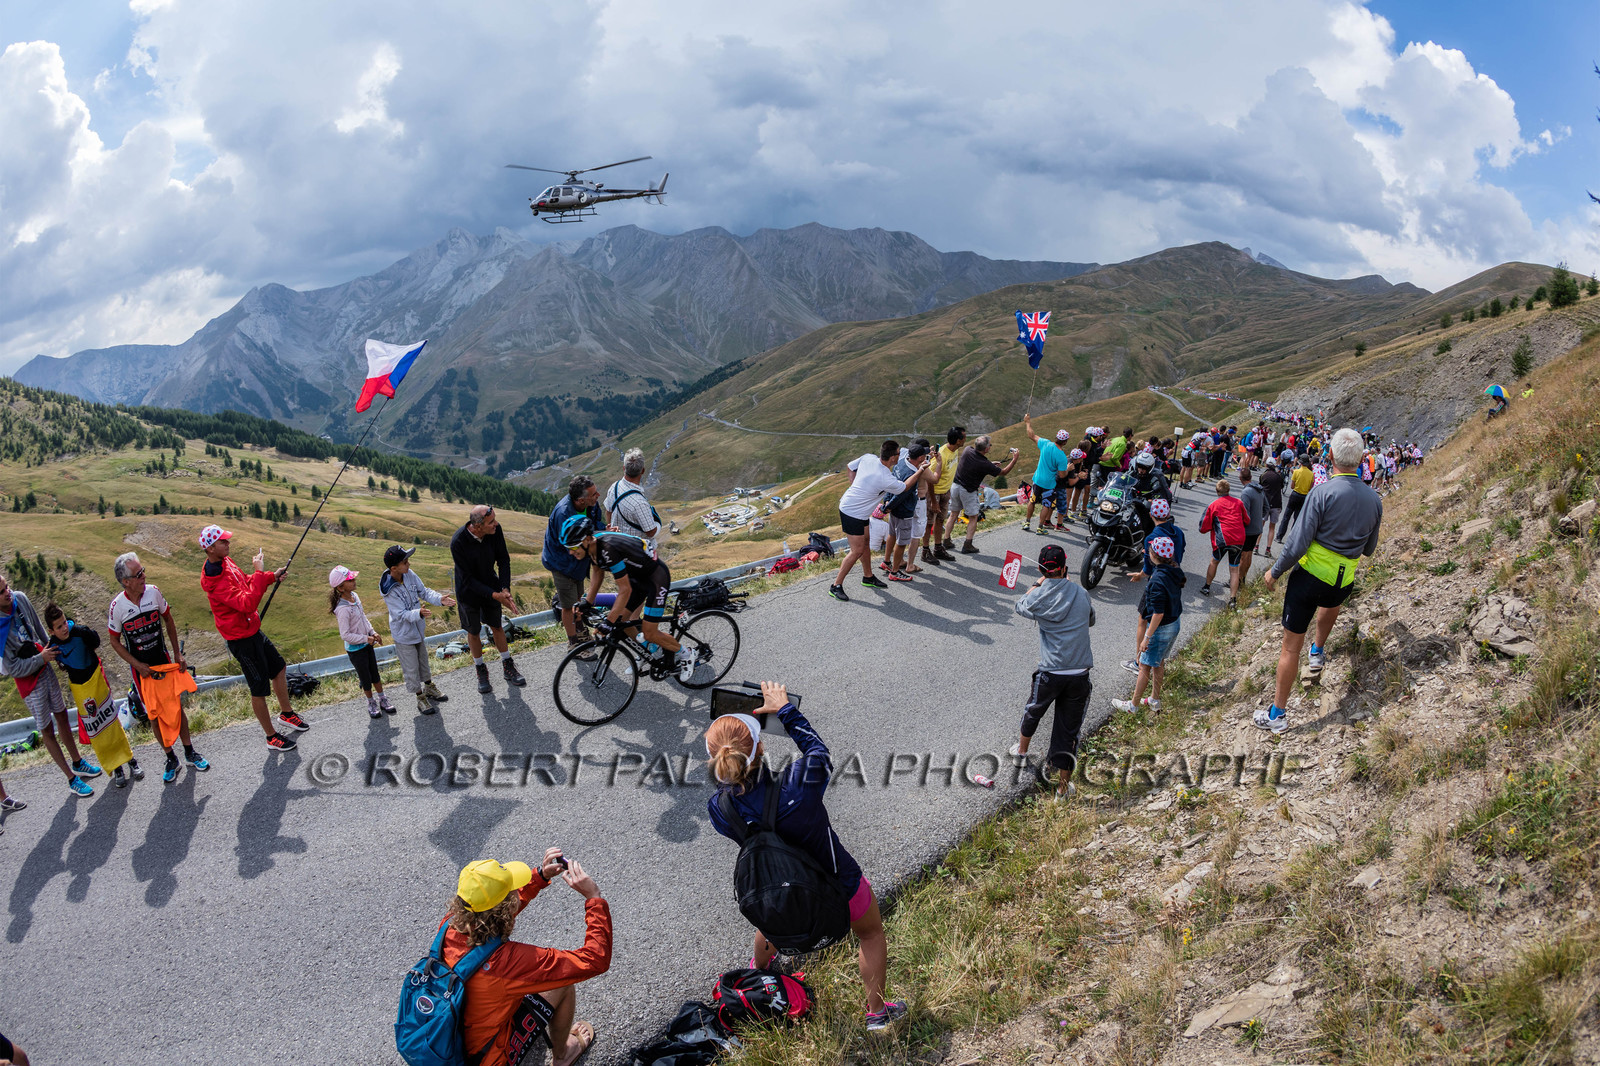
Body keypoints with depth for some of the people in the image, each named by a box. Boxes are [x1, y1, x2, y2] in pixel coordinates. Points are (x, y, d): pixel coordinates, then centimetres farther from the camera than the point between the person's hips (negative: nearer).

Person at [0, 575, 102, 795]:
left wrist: (53, 651, 12)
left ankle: (77, 763, 40)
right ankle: (71, 779, 20)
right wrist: (41, 658, -20)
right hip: (28, 679, -6)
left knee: (62, 717, 21)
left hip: (45, 669, 6)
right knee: (47, 730, 8)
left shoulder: (19, 599, -13)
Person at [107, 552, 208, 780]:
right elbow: (115, 642, -3)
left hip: (165, 662, 2)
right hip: (142, 668, -2)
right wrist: (138, 665, -10)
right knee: (155, 715, 6)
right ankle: (170, 758, 21)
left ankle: (190, 753, 22)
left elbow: (168, 621, 6)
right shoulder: (117, 606, -17)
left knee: (177, 708, 6)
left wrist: (178, 654, 6)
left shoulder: (153, 592, -11)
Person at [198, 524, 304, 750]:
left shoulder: (226, 562, 2)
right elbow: (247, 604, -36)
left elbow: (246, 583, 18)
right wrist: (260, 573, -36)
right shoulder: (216, 580, -29)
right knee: (259, 688, 1)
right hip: (241, 638, -10)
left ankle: (286, 713, 42)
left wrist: (272, 576, 5)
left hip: (252, 630, 10)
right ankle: (271, 737, 15)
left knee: (278, 666, 23)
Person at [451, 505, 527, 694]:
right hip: (469, 591, -3)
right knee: (474, 632, 12)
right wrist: (495, 595, -31)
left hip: (491, 585, 3)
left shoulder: (495, 530, -23)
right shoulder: (458, 542, -33)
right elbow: (468, 579, -27)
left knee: (497, 627, 16)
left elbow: (504, 560, -9)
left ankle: (507, 667, 32)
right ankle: (481, 671, 32)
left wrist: (505, 590, -20)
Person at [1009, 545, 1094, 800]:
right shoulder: (1081, 594, 0)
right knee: (1068, 730, 9)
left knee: (1032, 712, 26)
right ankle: (1063, 786, 15)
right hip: (1080, 675, 1)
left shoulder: (1038, 596, -7)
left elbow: (1020, 606, 16)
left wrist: (1038, 584, 26)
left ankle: (1021, 750, 51)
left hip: (1050, 674, -1)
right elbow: (1091, 620, 19)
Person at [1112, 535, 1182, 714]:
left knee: (1145, 666, 4)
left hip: (1161, 628, -8)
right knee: (1158, 662, 22)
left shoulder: (1157, 580, -28)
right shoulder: (1174, 574, -2)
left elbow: (1158, 613, -27)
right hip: (1174, 625, 9)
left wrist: (1147, 637, -21)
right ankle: (1154, 700, 35)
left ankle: (1133, 704, 16)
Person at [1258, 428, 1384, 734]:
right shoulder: (1374, 499, -1)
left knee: (1291, 646, 4)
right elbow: (1368, 550, 12)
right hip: (1344, 581, 5)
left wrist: (1275, 571, -4)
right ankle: (1317, 651, 60)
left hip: (1309, 576, -5)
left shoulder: (1323, 493, -18)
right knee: (1332, 601, 42)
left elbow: (1298, 542, -18)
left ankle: (1277, 714, 10)